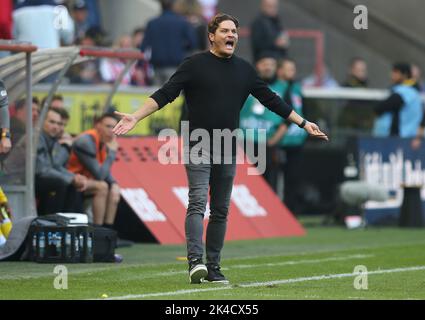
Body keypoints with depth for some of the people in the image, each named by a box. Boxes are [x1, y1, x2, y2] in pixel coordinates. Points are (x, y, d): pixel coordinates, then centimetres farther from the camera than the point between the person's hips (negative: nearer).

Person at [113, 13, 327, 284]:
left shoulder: (244, 70, 12)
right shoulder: (195, 65, -1)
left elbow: (271, 99, 19)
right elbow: (165, 94, -5)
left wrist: (303, 123, 19)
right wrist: (136, 117, -16)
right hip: (199, 145, -5)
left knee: (221, 211, 6)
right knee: (198, 202, -16)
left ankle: (213, 267, 11)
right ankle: (195, 261, -25)